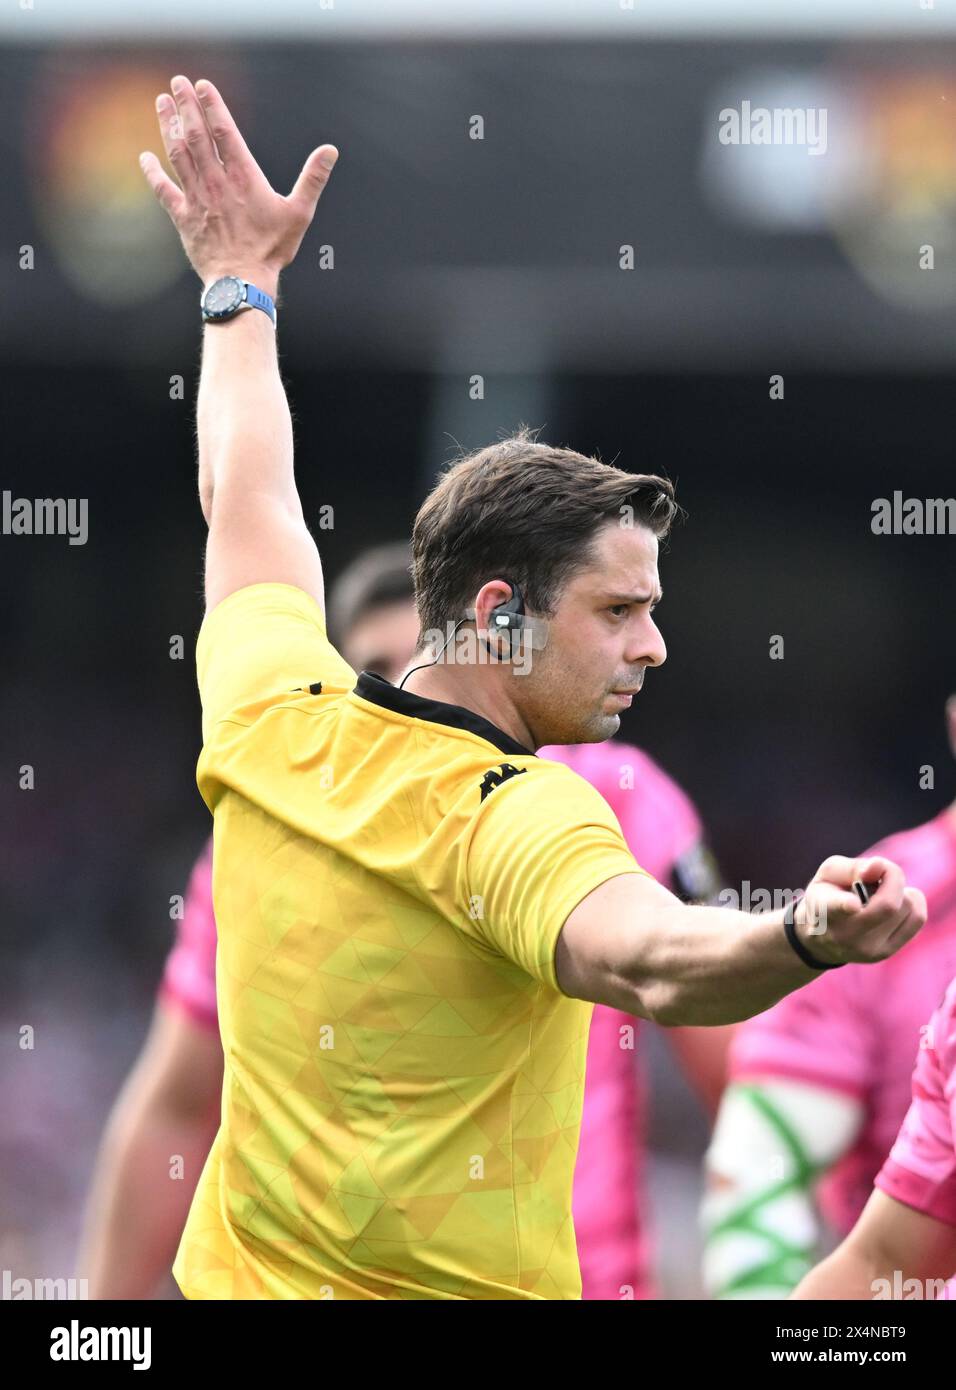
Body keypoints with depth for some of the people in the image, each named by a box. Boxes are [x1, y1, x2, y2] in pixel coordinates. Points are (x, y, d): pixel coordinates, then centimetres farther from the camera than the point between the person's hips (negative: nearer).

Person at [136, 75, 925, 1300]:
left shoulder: (275, 724, -3)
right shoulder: (520, 818, -24)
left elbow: (244, 495, 15)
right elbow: (645, 961, -45)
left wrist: (242, 282, 30)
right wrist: (805, 938, -64)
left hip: (239, 1276, 7)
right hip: (457, 1285, -6)